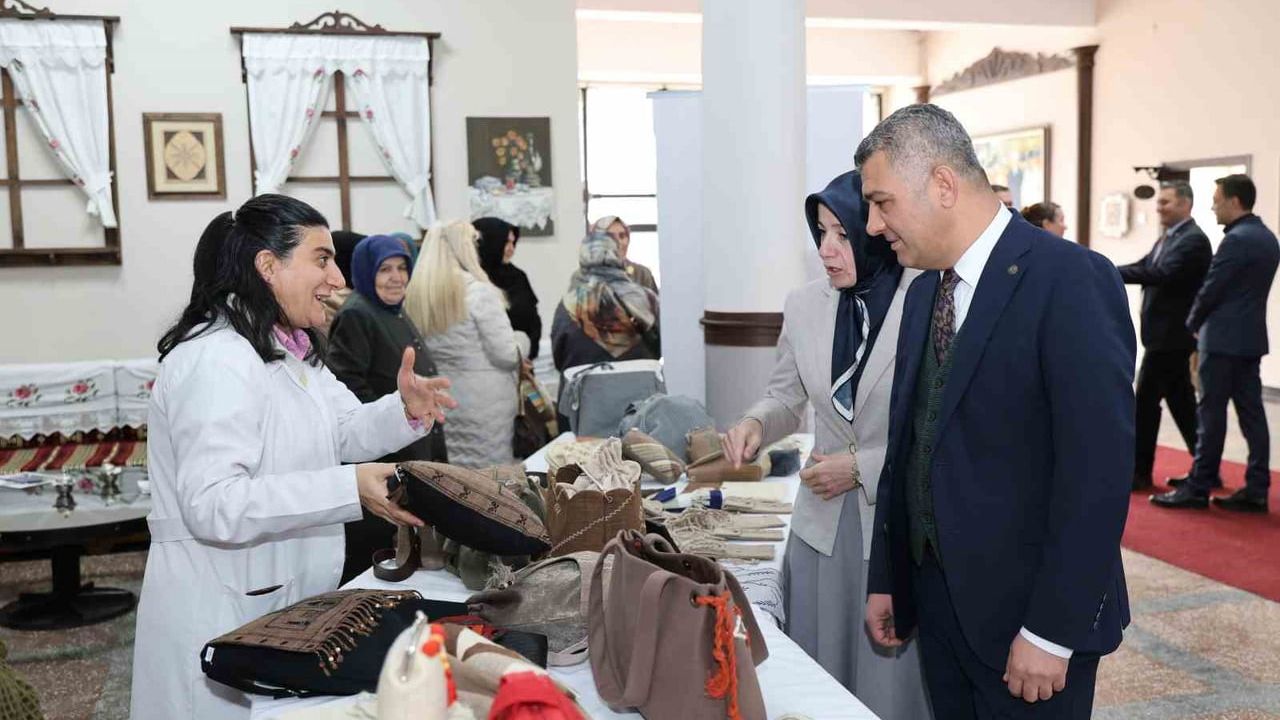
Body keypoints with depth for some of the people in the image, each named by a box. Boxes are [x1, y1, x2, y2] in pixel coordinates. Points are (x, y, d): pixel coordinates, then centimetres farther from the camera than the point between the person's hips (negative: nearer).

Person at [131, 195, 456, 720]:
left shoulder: (288, 349, 12)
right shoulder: (217, 360, -23)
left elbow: (344, 432, 12)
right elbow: (213, 505, -31)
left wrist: (405, 412, -9)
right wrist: (348, 489, -35)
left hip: (281, 601, 10)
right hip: (222, 613, -10)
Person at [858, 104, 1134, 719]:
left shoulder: (1071, 280, -16)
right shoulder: (923, 293, 7)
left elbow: (1097, 468, -20)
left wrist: (1051, 633, -18)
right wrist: (885, 579, 11)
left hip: (1026, 608, -6)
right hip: (936, 597, 7)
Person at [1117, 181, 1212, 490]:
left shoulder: (1193, 240, -15)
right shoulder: (1168, 238, 15)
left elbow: (1162, 274, -27)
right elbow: (1144, 267, 9)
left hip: (1171, 334, -9)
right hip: (1167, 333, 9)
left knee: (1146, 400, -4)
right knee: (1181, 401, 14)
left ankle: (1139, 471, 4)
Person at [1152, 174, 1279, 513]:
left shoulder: (1236, 240, -16)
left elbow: (1211, 290, -14)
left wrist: (1193, 325, 3)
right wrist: (1206, 323, 14)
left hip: (1224, 339, -9)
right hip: (1251, 337, 9)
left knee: (1211, 414, -4)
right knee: (1251, 413, 8)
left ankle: (1198, 488, 2)